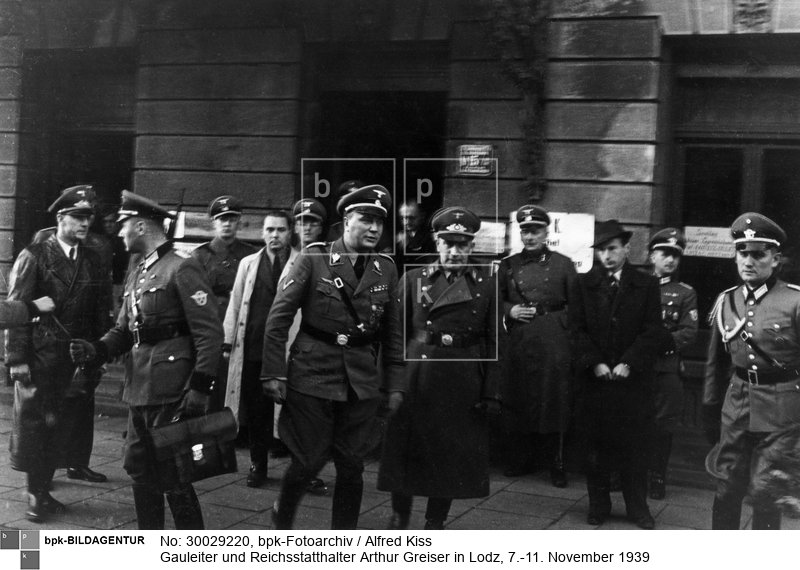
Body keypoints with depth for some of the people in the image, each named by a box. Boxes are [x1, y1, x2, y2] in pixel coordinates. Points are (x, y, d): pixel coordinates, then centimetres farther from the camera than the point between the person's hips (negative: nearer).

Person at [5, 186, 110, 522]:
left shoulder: (92, 260, 8)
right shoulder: (34, 256, -6)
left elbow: (100, 310, 10)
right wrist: (17, 358, -14)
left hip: (79, 354, 5)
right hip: (41, 354, -5)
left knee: (78, 414, 15)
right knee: (37, 420, 1)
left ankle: (78, 465, 38)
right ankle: (37, 492, 9)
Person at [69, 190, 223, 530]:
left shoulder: (182, 269, -12)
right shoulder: (137, 274, 15)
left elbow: (210, 332, -16)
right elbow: (124, 330, 18)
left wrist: (199, 387, -20)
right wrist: (96, 351, -2)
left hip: (172, 392, -9)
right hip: (140, 388, 9)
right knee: (139, 468, 15)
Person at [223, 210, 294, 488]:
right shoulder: (248, 264, 14)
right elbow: (235, 304, 14)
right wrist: (228, 341, 7)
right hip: (252, 348, 3)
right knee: (255, 409, 8)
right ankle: (257, 465, 22)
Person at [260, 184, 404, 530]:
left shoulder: (386, 270, 7)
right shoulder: (314, 260, -5)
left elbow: (393, 333, 11)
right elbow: (279, 316, -5)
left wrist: (395, 385, 7)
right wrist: (274, 373, -9)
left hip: (362, 383, 3)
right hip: (312, 378, -3)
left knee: (352, 468, 7)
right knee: (308, 462, 3)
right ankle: (282, 519, 32)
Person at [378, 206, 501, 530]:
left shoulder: (487, 284, 2)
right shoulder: (414, 279, 4)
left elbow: (493, 343, 1)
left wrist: (491, 394, -5)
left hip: (463, 382, 0)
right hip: (415, 378, 1)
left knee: (452, 455, 7)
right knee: (404, 450, 7)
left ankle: (435, 524, 23)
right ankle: (399, 517, 27)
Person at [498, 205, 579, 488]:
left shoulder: (563, 264, 3)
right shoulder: (508, 266, 10)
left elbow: (574, 306, 2)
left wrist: (570, 340, -7)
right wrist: (510, 310, -4)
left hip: (553, 343, -3)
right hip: (518, 342, 3)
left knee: (553, 403, -1)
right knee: (517, 402, 6)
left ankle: (557, 464, 10)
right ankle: (521, 460, 21)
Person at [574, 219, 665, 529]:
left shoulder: (646, 285, 3)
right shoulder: (584, 283, 5)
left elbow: (653, 332, -3)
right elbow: (579, 330, 1)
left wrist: (629, 364, -13)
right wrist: (594, 363, -12)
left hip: (633, 379, -1)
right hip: (595, 377, 1)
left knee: (634, 445, 5)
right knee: (596, 445, 7)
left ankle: (637, 507, 18)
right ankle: (598, 505, 18)